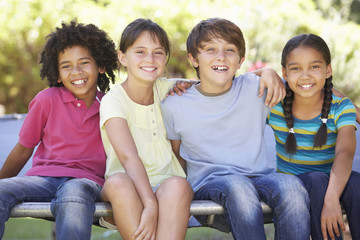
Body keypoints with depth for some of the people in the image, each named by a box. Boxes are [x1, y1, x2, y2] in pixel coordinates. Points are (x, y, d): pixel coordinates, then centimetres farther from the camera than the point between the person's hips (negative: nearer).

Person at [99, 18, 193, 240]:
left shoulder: (165, 90, 8)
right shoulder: (113, 100, -8)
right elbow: (128, 156, -23)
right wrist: (150, 204, -35)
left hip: (166, 183, 3)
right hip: (126, 192, -3)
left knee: (178, 185, -33)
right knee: (118, 181, -38)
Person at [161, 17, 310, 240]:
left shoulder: (255, 89, 4)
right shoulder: (174, 106, 3)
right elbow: (175, 156, 16)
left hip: (258, 178, 2)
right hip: (207, 184, -1)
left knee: (291, 186, -32)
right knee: (238, 186, -36)